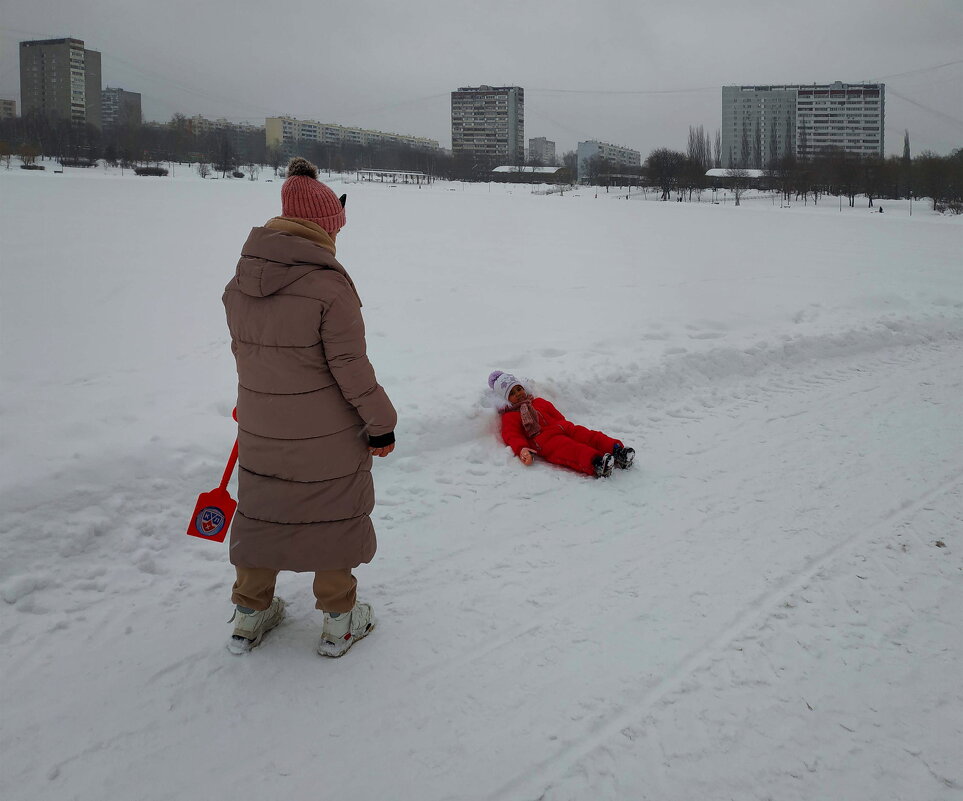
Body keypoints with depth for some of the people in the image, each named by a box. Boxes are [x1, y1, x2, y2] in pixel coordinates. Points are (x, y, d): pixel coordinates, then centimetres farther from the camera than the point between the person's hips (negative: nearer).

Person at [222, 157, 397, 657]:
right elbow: (351, 369, -19)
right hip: (327, 438, -5)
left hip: (259, 434, 6)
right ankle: (339, 621, 25)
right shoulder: (328, 286, -21)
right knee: (335, 519, 11)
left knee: (260, 515, 19)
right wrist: (380, 424, -7)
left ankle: (250, 615, 33)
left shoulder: (241, 282, -1)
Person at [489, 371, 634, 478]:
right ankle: (596, 464, -62)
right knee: (570, 449, -36)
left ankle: (617, 450, -39)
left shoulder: (539, 402, 35)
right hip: (545, 441, -7)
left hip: (562, 429, 7)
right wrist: (522, 449, -22)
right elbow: (512, 436, 0)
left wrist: (566, 427, 11)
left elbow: (558, 416, 32)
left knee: (590, 436, -20)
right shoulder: (509, 417, 17)